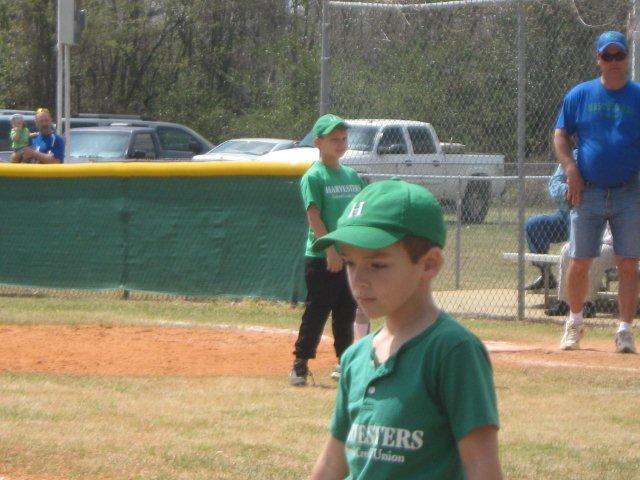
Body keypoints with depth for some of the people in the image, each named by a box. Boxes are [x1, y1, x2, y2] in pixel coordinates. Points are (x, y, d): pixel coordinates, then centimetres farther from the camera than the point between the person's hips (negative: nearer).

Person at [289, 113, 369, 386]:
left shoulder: (352, 176, 12)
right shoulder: (313, 177, -8)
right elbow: (314, 216, -15)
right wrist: (331, 249, -22)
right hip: (321, 258, -6)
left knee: (346, 313, 11)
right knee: (316, 313, -4)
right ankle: (300, 364, 2)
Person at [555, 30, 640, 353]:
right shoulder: (579, 95, 7)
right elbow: (560, 135, 9)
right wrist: (570, 170, -7)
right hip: (588, 192, 1)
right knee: (578, 263, 3)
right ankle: (575, 322, 22)